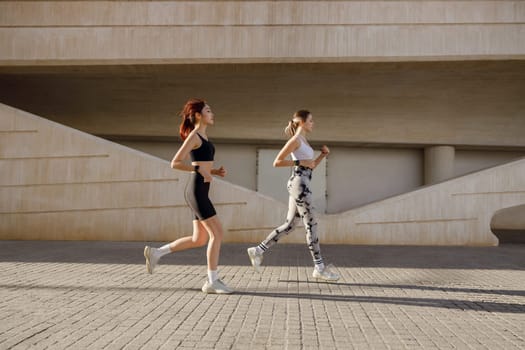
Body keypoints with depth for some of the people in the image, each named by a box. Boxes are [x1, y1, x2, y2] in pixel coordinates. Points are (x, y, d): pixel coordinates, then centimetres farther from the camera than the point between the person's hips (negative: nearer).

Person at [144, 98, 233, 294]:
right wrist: (199, 169, -18)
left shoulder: (203, 137, 19)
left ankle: (156, 252, 21)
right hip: (196, 191, -10)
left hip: (200, 191, 10)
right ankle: (212, 282, 0)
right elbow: (175, 163, -13)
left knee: (199, 239, 11)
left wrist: (215, 171, 8)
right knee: (217, 233, -8)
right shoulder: (193, 136, -8)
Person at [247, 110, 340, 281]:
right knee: (311, 225, -5)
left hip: (301, 185, 10)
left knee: (289, 225, 10)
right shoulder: (295, 140, -8)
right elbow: (277, 162, -12)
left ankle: (258, 251, 15)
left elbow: (311, 166, 24)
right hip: (299, 184, -10)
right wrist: (301, 162, -15)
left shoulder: (303, 141, 21)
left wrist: (323, 154, 10)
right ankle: (319, 268, 3)